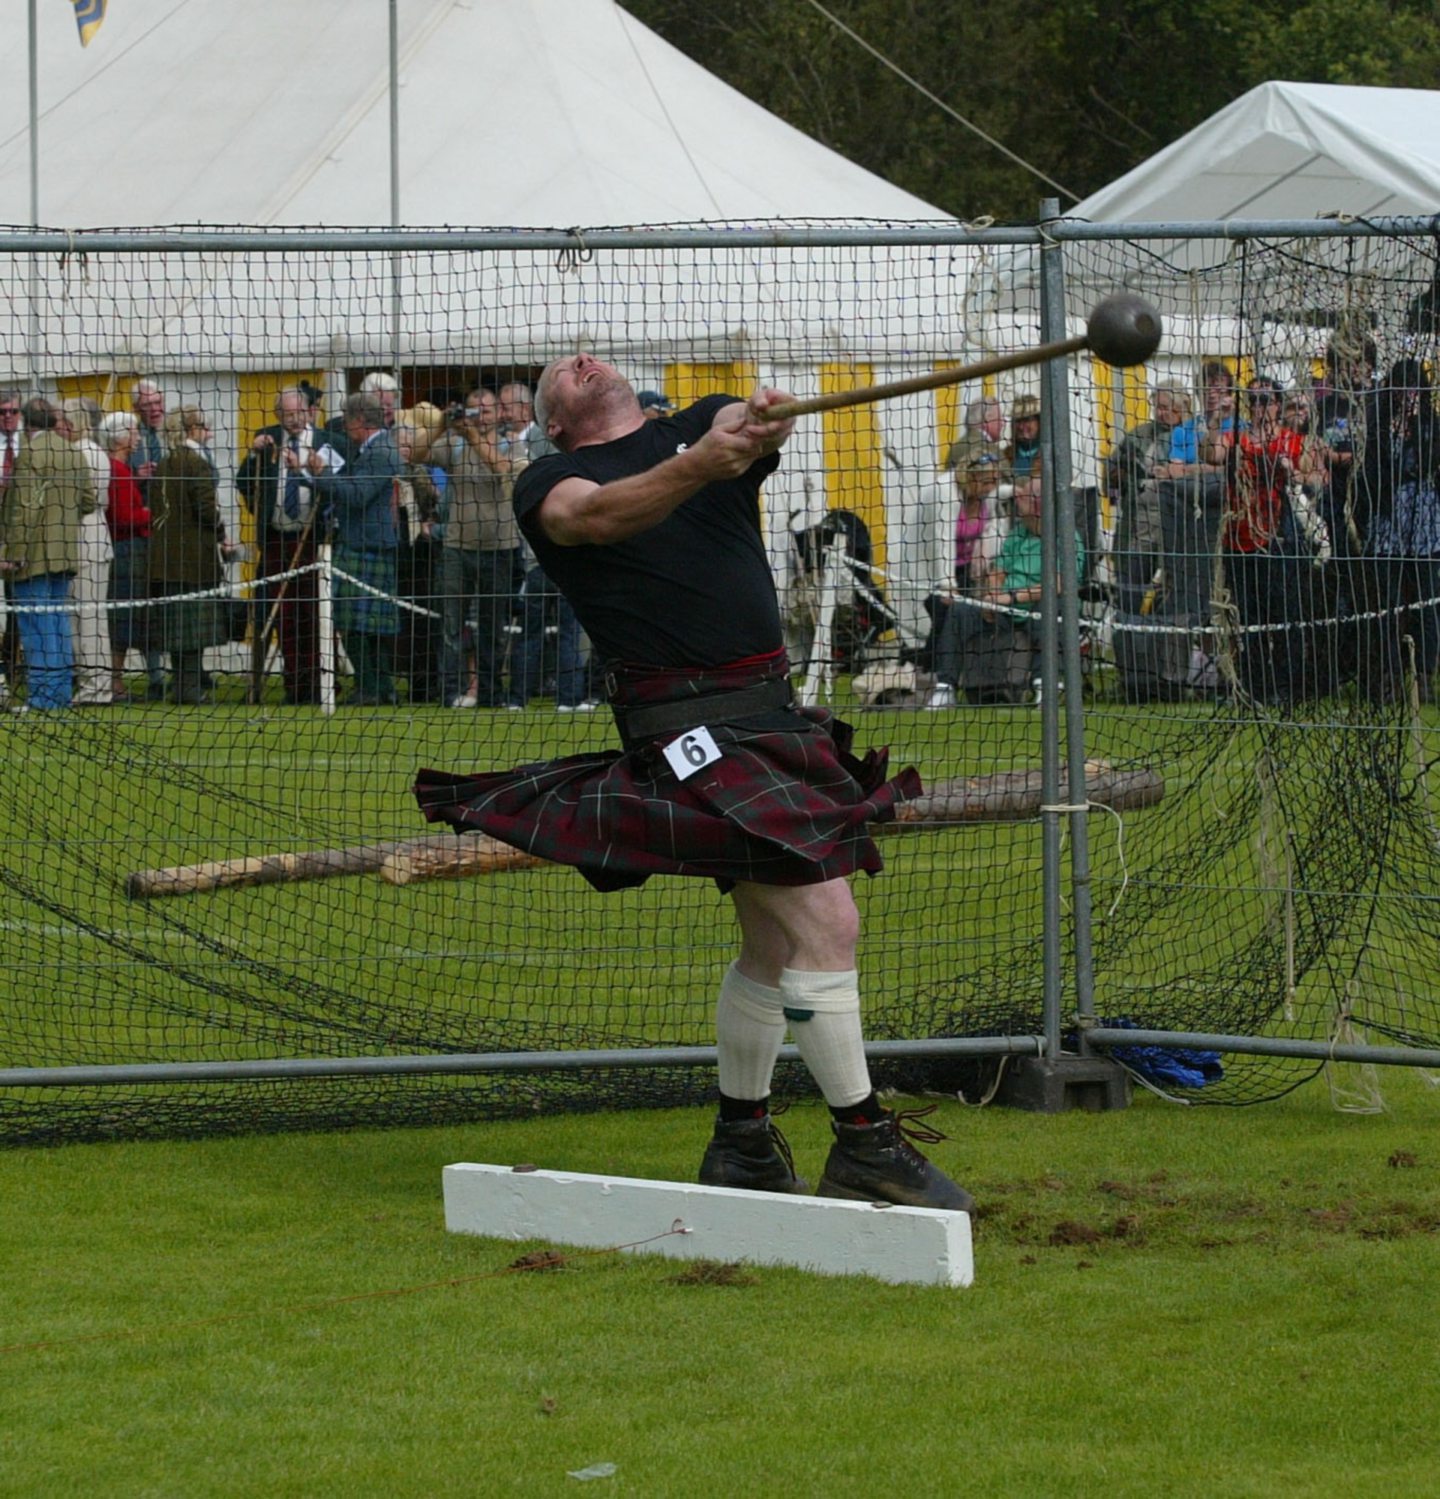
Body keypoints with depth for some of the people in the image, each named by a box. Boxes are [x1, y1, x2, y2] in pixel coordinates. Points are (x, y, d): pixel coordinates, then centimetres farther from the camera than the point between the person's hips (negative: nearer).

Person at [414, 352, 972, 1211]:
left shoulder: (701, 425, 17)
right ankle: (864, 1147, -11)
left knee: (776, 943, 14)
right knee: (826, 922, -15)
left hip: (774, 712, 6)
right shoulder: (548, 483, 5)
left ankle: (742, 1143, 28)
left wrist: (763, 423, -31)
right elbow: (597, 516, -19)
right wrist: (696, 468, -36)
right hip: (686, 722, -6)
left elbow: (746, 428, -6)